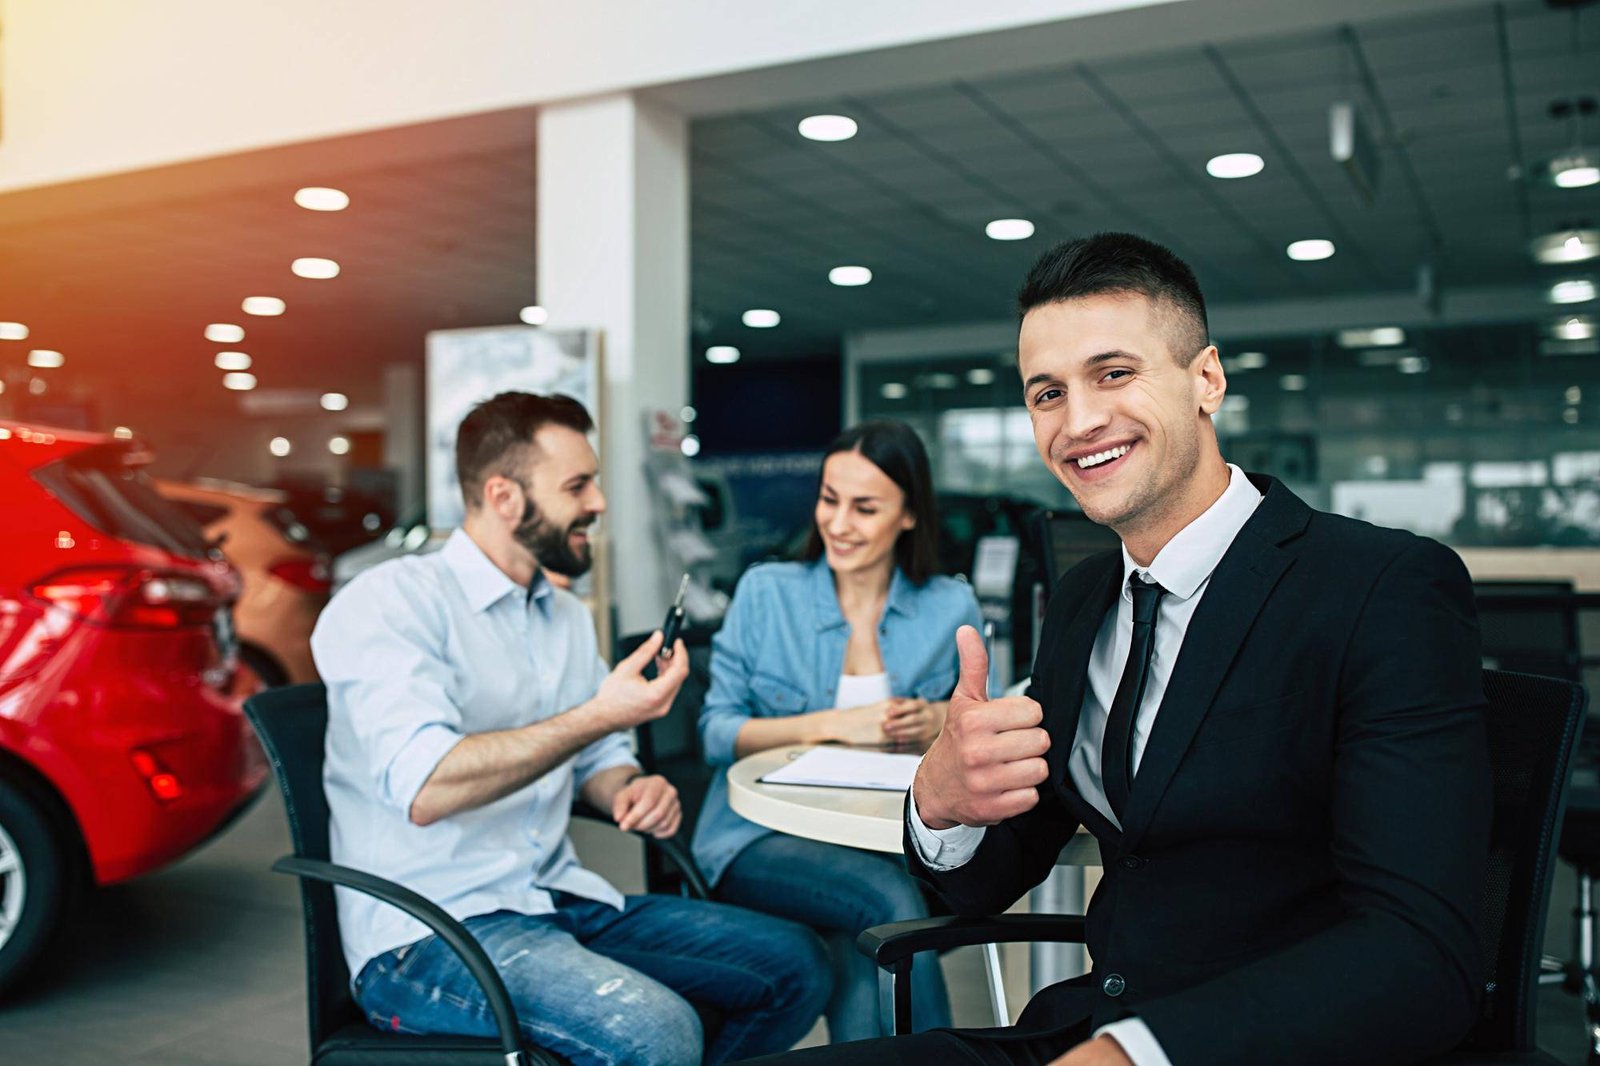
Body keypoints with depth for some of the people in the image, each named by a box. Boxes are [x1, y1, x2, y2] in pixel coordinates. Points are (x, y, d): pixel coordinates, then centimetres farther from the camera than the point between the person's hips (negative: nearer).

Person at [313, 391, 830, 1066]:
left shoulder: (566, 615, 15)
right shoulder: (390, 603, -11)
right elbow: (423, 789, -26)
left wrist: (631, 790, 0)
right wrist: (601, 715, -25)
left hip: (560, 903, 8)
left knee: (796, 965, -2)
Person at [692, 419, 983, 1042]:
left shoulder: (951, 609, 7)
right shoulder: (765, 592, 2)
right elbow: (716, 733, -2)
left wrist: (943, 723, -10)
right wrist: (835, 724, -14)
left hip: (886, 844, 1)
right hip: (762, 840, -1)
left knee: (863, 957, -32)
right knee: (891, 899, -30)